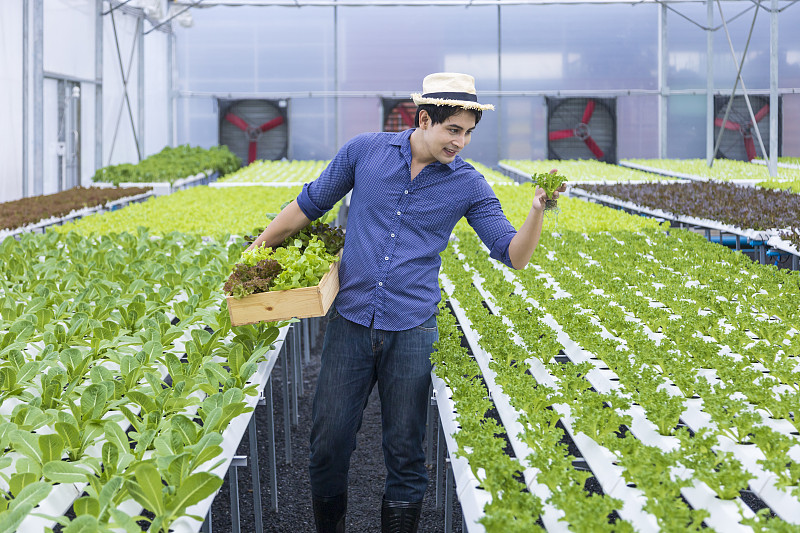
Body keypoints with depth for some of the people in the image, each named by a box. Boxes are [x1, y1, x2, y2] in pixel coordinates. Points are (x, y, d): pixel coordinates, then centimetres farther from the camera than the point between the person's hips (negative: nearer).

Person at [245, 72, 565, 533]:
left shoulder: (468, 185, -1)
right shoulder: (364, 151, 0)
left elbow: (514, 255, -4)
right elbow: (310, 205, 13)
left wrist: (538, 212, -23)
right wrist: (256, 250, 13)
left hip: (412, 330, -1)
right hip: (352, 321, 1)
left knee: (405, 454, 4)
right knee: (328, 445, 4)